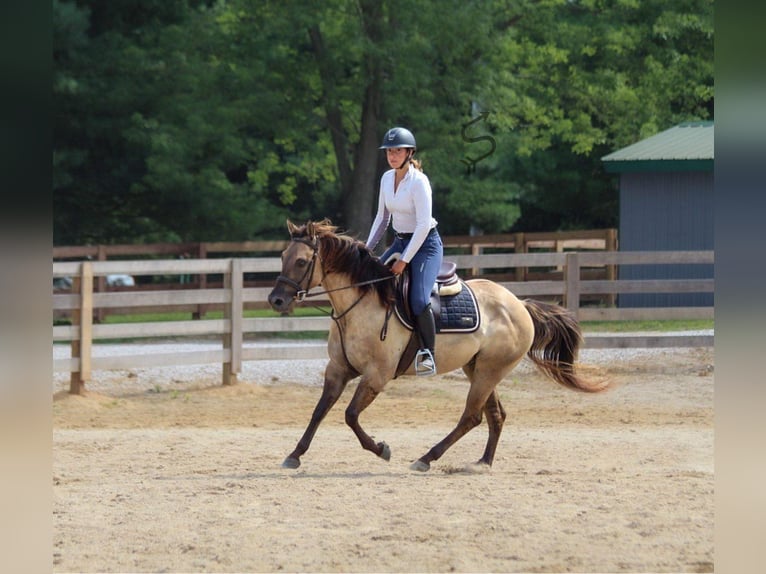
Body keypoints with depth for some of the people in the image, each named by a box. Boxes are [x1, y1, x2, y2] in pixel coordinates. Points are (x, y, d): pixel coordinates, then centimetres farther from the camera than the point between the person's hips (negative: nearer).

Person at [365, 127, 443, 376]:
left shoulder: (419, 181, -19)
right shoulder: (387, 178, 4)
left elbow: (423, 224, -23)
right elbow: (382, 218, 15)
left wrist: (404, 261, -22)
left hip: (425, 244, -8)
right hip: (400, 242, 8)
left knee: (419, 300, -26)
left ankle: (427, 353, -14)